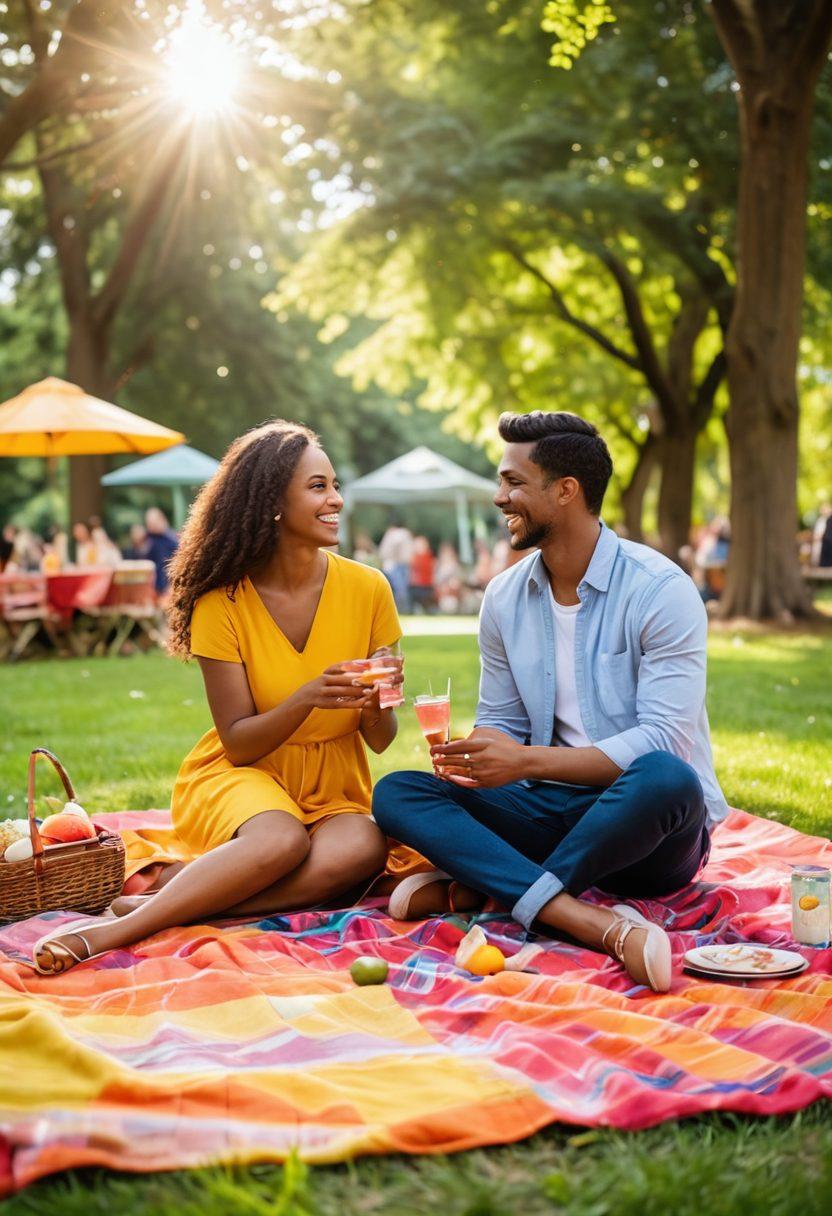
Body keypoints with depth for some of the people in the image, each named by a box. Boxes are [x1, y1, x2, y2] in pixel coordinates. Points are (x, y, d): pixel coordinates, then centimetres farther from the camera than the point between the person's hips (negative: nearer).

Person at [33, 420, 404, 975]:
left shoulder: (366, 588, -5)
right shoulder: (223, 601, -10)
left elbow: (380, 740, 0)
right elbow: (237, 742, -10)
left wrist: (375, 706, -24)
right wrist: (307, 699, -28)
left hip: (333, 788, 3)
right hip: (242, 778, -2)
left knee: (364, 848, -33)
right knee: (280, 840, -37)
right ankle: (107, 932, -29)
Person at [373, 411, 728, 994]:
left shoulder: (661, 590, -12)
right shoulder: (504, 598, 7)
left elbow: (662, 740, -20)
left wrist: (527, 760, -26)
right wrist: (474, 756, -12)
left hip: (651, 826, -5)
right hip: (556, 809, 5)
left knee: (666, 778, -40)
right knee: (396, 792, -16)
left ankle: (486, 885, -22)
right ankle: (591, 922, -36)